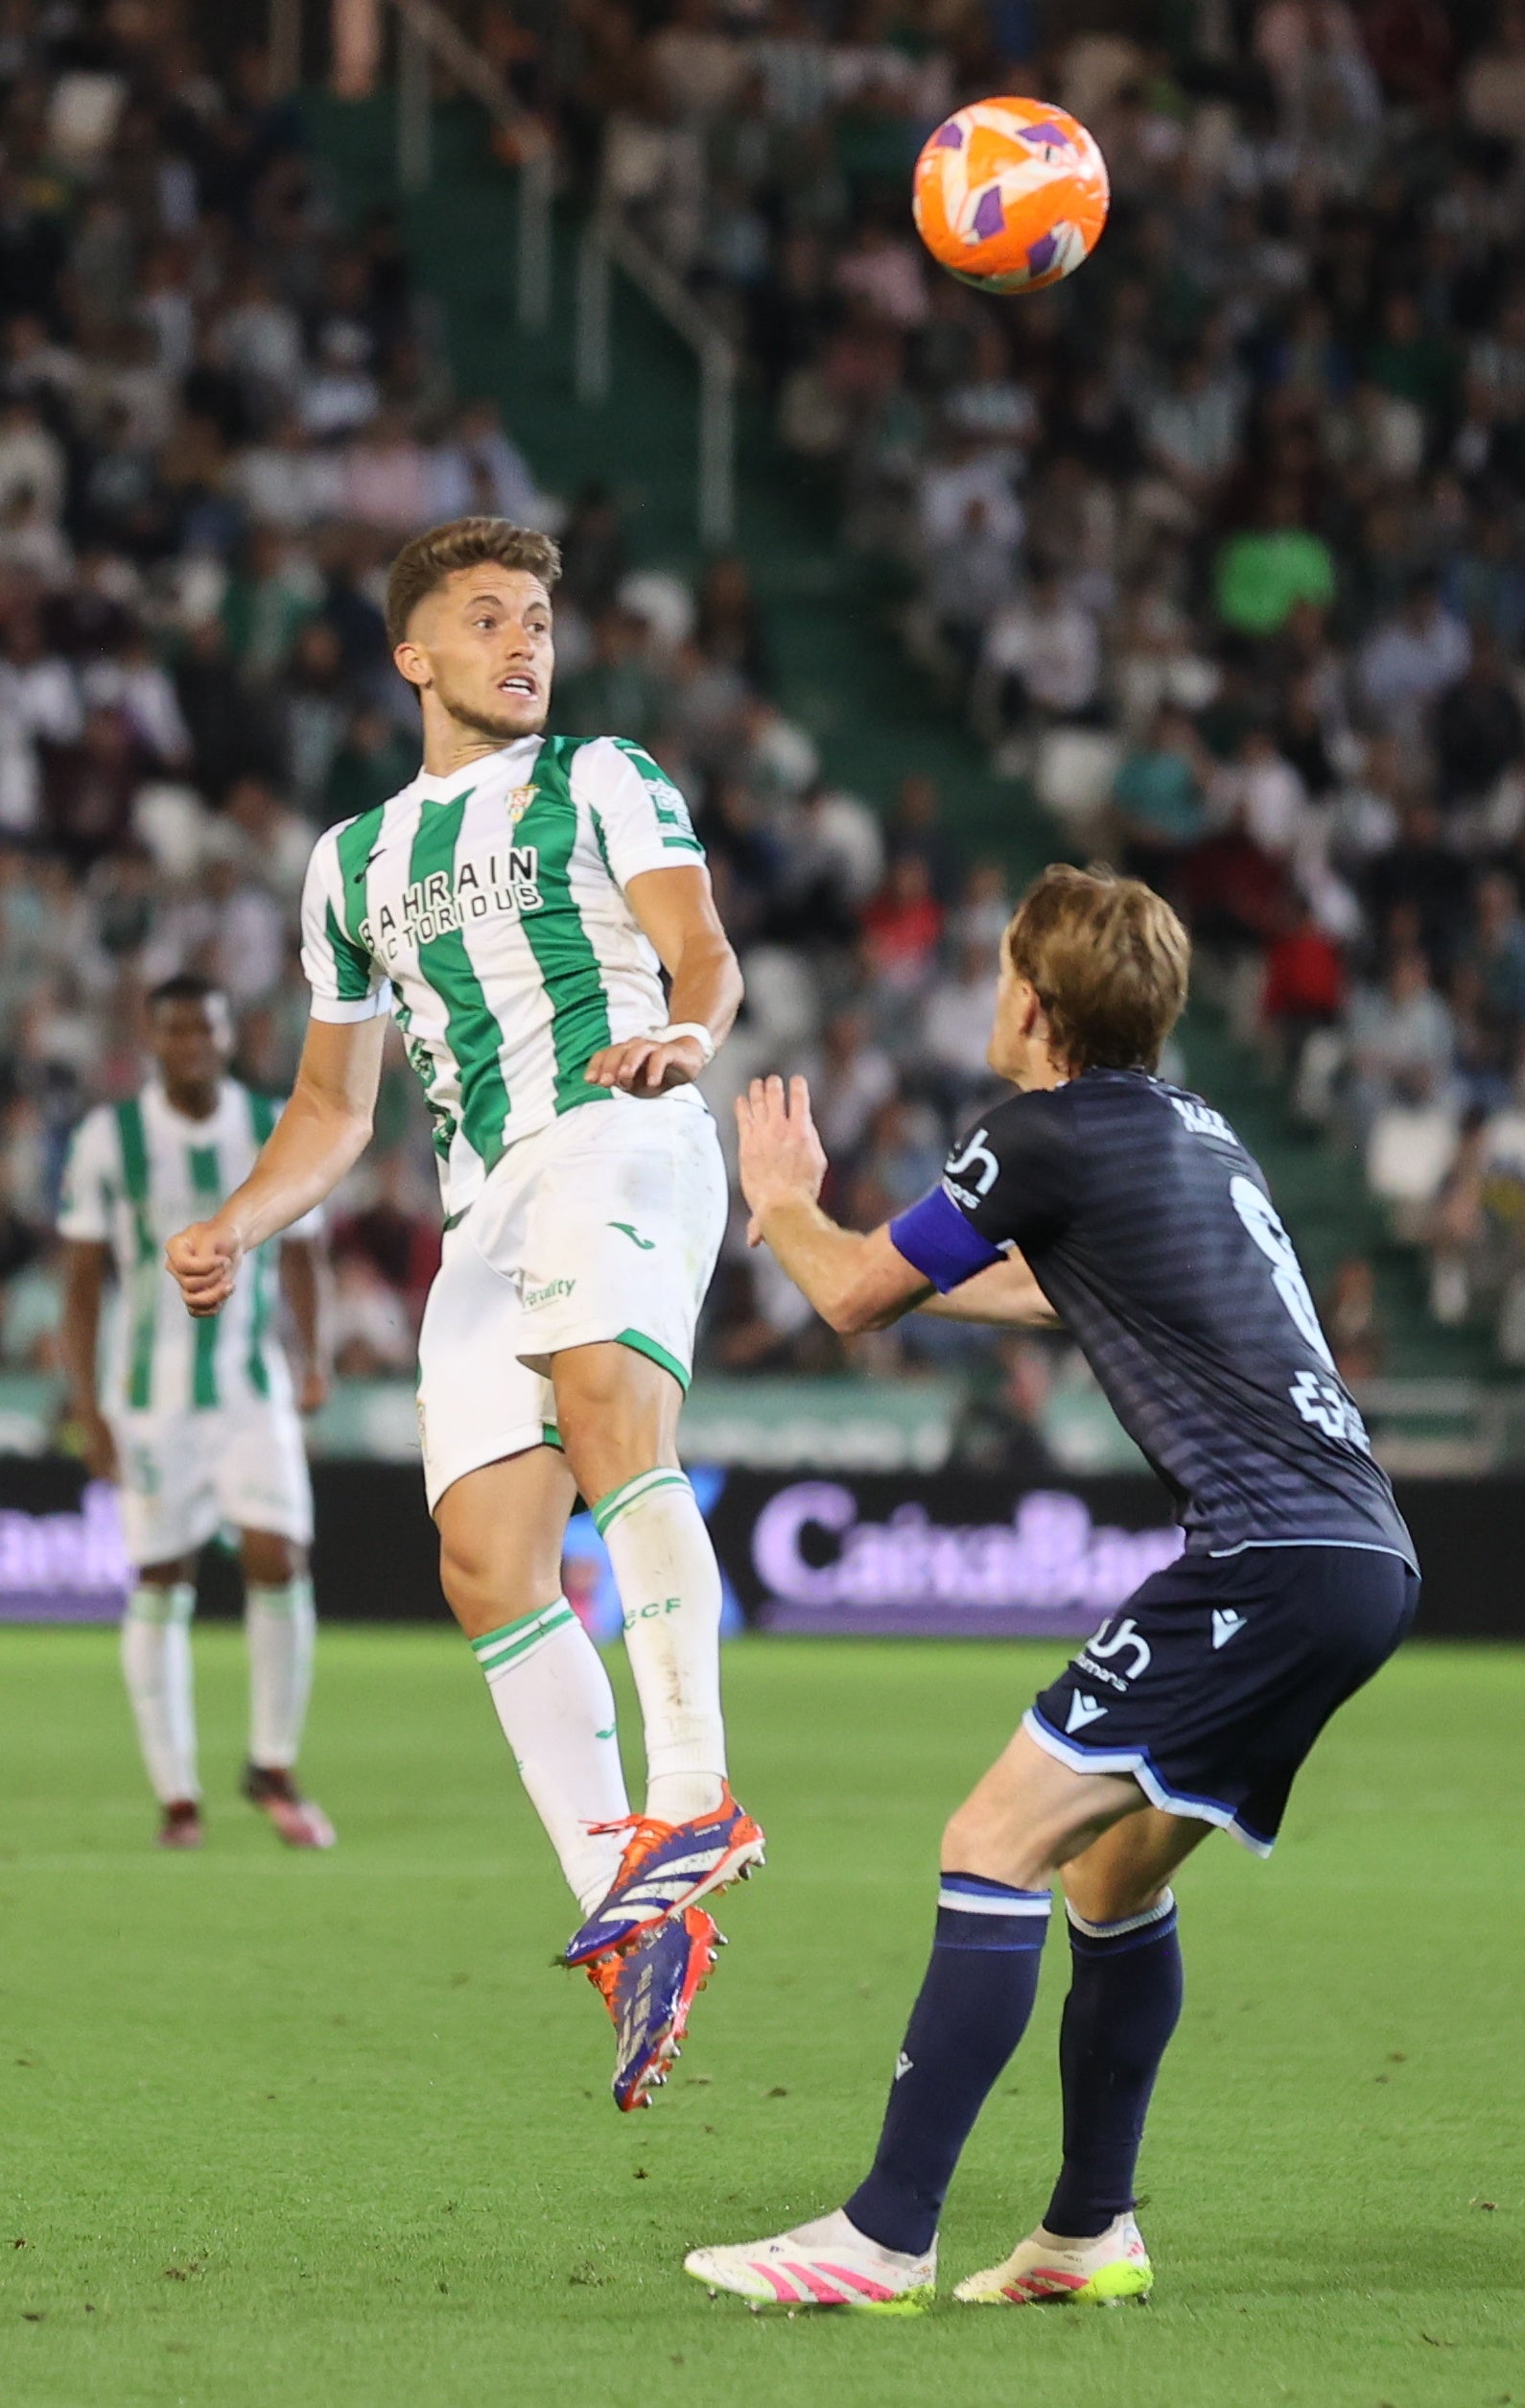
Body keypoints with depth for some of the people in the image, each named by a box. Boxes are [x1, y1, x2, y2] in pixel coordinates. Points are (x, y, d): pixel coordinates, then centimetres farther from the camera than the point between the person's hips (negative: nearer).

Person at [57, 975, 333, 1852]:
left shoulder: (279, 1131, 3)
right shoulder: (109, 1139, -3)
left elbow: (302, 1249, 14)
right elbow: (82, 1279, 1)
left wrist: (313, 1356, -2)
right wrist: (87, 1408, -6)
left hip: (255, 1390, 1)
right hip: (149, 1400, -1)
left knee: (280, 1560, -12)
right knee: (160, 1584, 0)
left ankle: (274, 1767, 5)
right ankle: (177, 1794, 8)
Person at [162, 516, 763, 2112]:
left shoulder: (600, 780, 14)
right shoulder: (354, 861, 27)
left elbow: (701, 949, -2)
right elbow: (334, 1105, 31)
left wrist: (687, 1033, -25)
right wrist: (235, 1229, 13)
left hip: (621, 1137, -5)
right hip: (484, 1216, 5)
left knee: (604, 1388, -35)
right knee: (489, 1563, -11)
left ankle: (691, 1799, -40)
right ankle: (632, 1928, -10)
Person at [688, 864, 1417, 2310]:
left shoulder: (1049, 1136, -6)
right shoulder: (1197, 1133, 21)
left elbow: (855, 1296, 6)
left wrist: (779, 1201, 27)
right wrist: (835, 1236, 51)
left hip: (1271, 1563, -9)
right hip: (1358, 1555, 9)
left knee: (995, 1848, -11)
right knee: (1110, 1868, 21)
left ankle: (885, 2238, -14)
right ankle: (1089, 2234, 23)